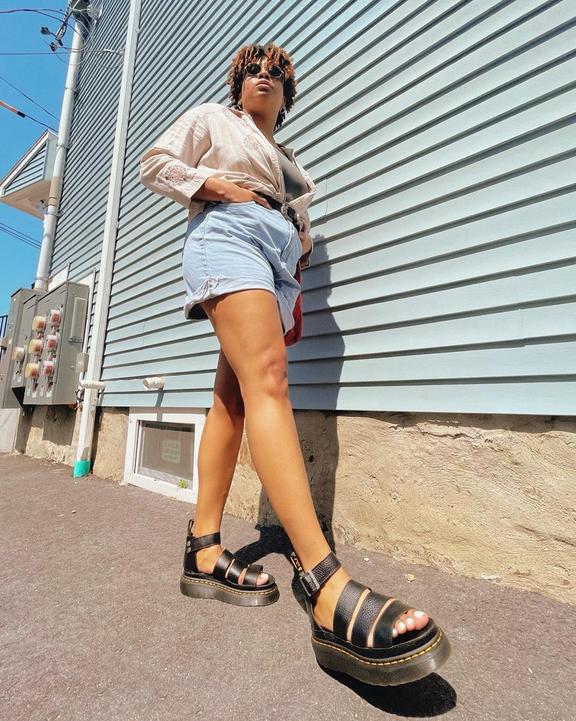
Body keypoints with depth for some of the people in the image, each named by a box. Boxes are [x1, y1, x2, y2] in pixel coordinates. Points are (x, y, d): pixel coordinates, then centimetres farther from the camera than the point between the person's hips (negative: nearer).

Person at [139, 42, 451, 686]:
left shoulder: (287, 159, 37)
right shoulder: (211, 119, 24)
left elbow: (294, 224, 33)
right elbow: (155, 164, 14)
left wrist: (302, 246, 12)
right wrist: (211, 183, -2)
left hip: (276, 259, 7)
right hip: (226, 234, -6)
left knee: (233, 398, -7)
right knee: (267, 378, -30)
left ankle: (204, 551, -2)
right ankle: (329, 590, -38)